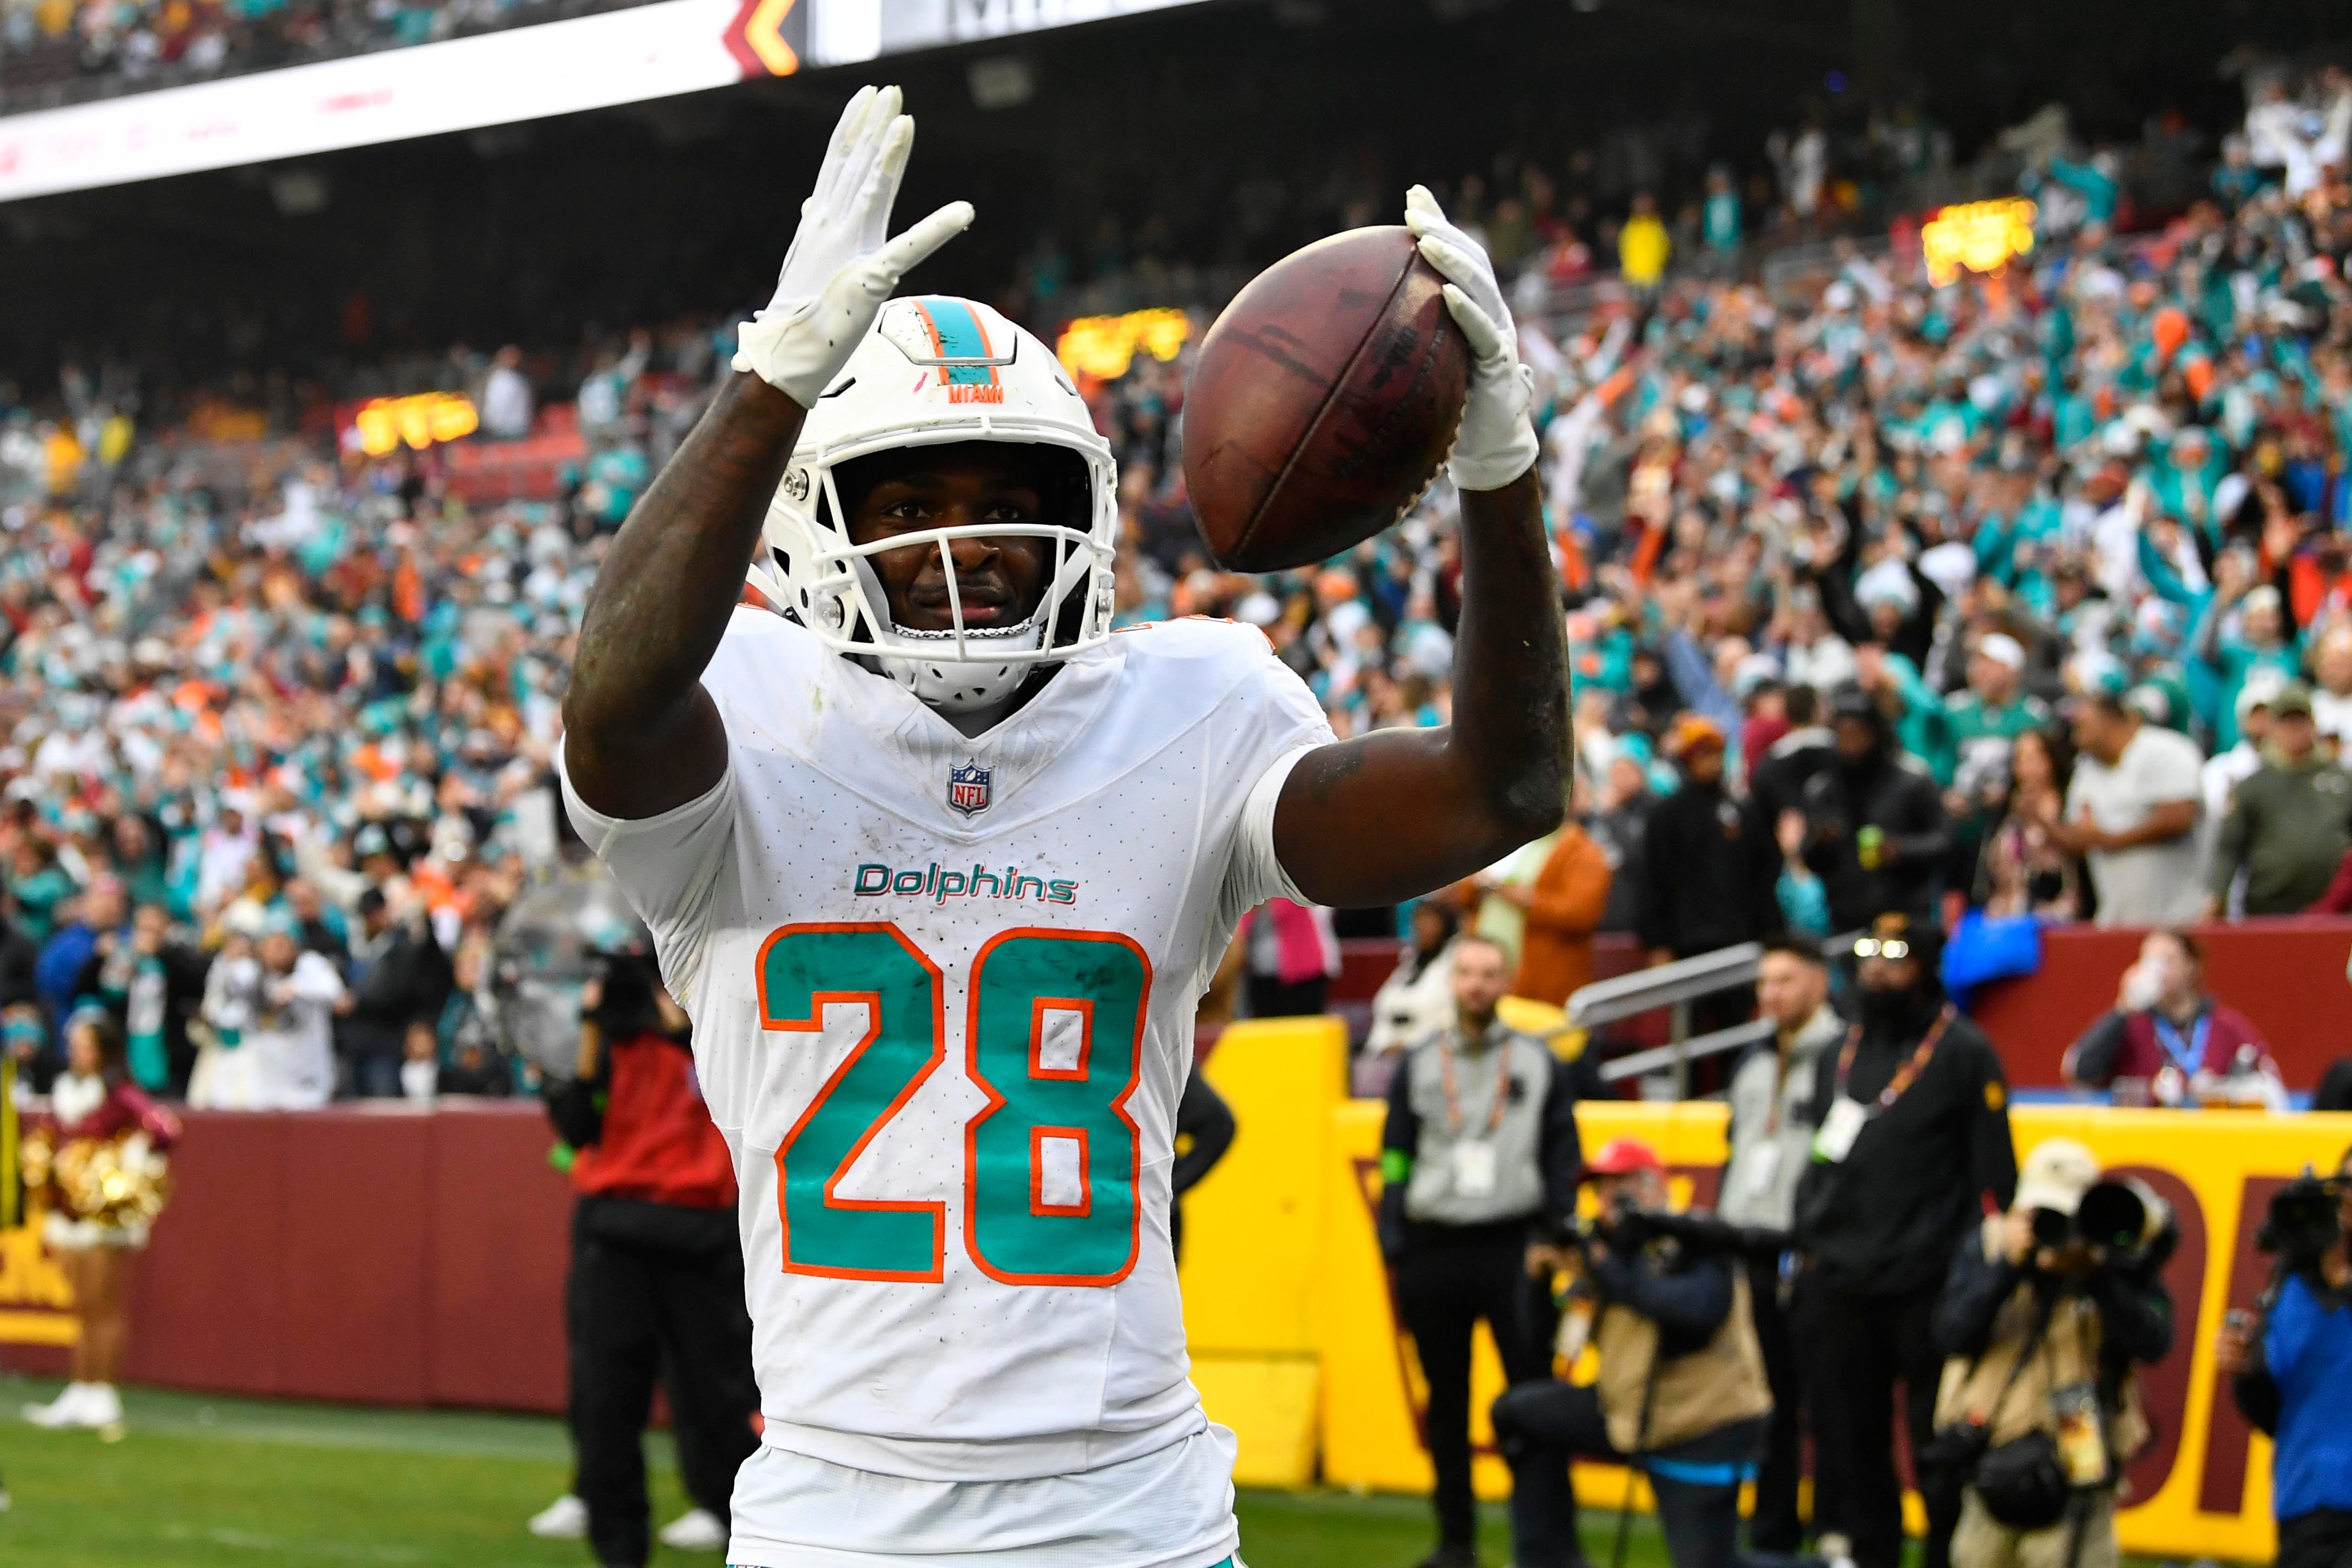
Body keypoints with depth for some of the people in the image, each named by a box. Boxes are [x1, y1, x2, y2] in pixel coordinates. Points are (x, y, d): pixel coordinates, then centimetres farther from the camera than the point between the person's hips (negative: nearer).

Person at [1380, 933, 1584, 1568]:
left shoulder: (1539, 1064, 8)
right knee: (1445, 1401, 6)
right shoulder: (1417, 1068, 11)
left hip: (1513, 1248, -2)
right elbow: (1395, 1162, 9)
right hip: (1435, 1247, 2)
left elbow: (1563, 1159, 7)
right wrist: (1394, 1249, 1)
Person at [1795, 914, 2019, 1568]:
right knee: (1848, 1437, 8)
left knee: (1939, 1436, -5)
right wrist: (1811, 1240, 13)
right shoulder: (1845, 1052, 18)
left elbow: (1993, 1172, -4)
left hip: (1928, 1287, -6)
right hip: (1840, 1284, 6)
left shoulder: (1964, 1052, -1)